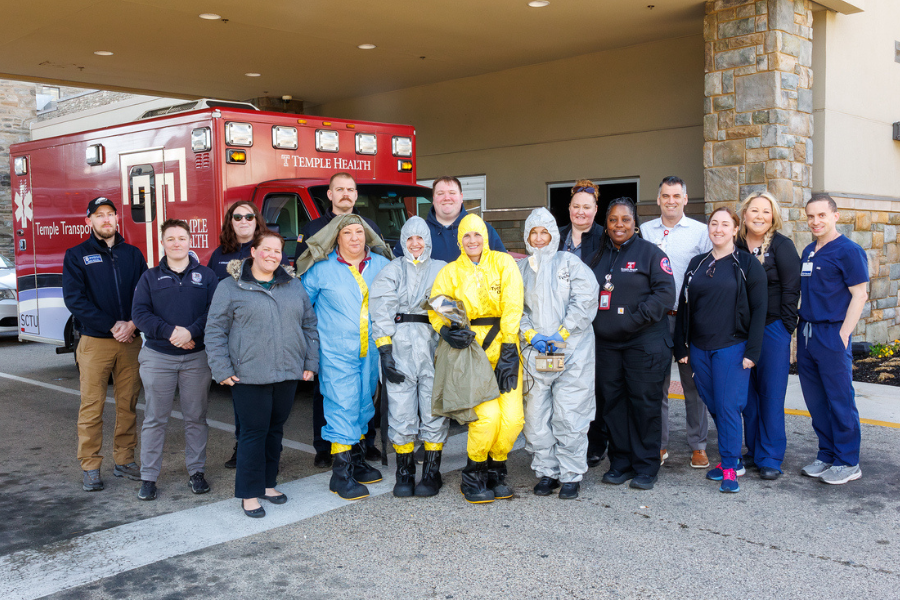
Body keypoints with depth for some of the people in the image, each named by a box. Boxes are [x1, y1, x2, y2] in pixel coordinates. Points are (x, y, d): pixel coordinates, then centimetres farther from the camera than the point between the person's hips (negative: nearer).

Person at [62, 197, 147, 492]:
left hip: (130, 340, 3)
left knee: (128, 404, 6)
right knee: (92, 405, -2)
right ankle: (90, 467, 6)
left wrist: (132, 324, -11)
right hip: (95, 342, -2)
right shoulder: (76, 256, 4)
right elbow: (74, 299, -6)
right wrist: (111, 326, -13)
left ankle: (124, 460, 17)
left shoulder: (133, 254, 12)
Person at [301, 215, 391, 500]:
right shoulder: (322, 269, -2)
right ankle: (341, 473, -2)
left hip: (371, 351, 5)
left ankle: (357, 461, 27)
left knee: (363, 405, 13)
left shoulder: (382, 266, 7)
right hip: (337, 353, -4)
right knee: (342, 408, -7)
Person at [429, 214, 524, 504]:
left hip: (504, 346, 1)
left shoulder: (503, 263, 5)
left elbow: (513, 306, -2)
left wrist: (508, 351, -10)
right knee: (487, 414, -16)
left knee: (513, 417, -8)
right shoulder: (450, 272, 9)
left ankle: (496, 469, 19)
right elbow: (437, 311, 5)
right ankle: (473, 475, 8)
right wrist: (447, 331, -17)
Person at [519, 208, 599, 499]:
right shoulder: (519, 268, 17)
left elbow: (585, 300, -4)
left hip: (572, 351, -3)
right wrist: (530, 334, -6)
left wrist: (561, 334, -11)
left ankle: (571, 476, 7)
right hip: (534, 352, 3)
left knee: (569, 415, -4)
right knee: (536, 415, 1)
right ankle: (546, 472, 15)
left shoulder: (569, 262, 7)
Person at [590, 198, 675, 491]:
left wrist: (637, 317, -17)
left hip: (644, 343, -5)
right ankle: (620, 463, 20)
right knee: (613, 402, 8)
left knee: (644, 402, -1)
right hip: (606, 343, 5)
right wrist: (592, 319, 4)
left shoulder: (650, 253, -2)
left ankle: (645, 467, 10)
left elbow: (666, 291, -10)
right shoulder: (599, 257, 15)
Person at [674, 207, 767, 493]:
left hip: (732, 348, -5)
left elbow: (758, 309, -5)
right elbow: (684, 307, 13)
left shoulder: (747, 264, -2)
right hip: (700, 348, 5)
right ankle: (733, 459, 23)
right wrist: (681, 346, 8)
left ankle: (729, 468, 1)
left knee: (728, 406, -7)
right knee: (713, 406, 9)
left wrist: (752, 351, -11)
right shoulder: (697, 264, 11)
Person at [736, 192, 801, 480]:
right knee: (748, 393, 10)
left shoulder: (782, 246, -4)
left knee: (771, 394, -1)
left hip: (772, 329, -4)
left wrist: (786, 327, -9)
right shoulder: (736, 246, 7)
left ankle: (770, 458, 8)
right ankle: (754, 451, 22)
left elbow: (791, 289, -6)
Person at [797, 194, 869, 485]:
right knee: (815, 400, 12)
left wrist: (843, 336, -17)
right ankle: (827, 455, 24)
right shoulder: (808, 252, 15)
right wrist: (801, 331, 13)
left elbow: (859, 295, -12)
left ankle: (848, 463, 11)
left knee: (840, 400, 0)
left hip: (832, 333, -7)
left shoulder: (848, 251, -8)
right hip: (806, 332, 7)